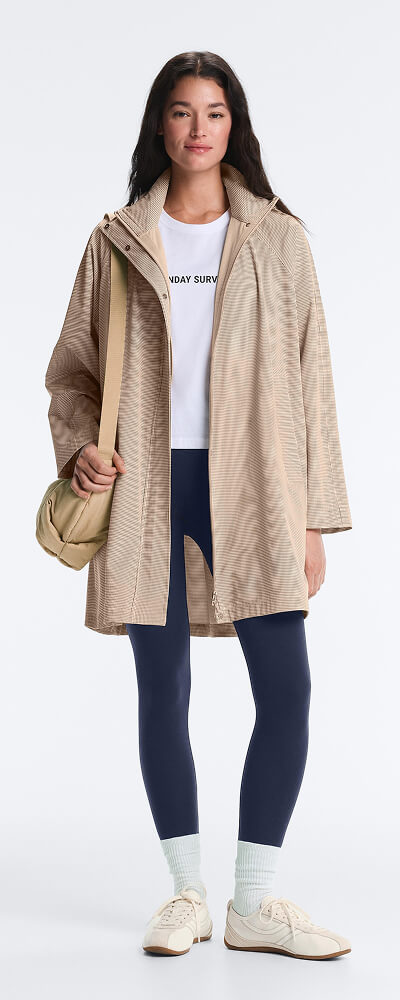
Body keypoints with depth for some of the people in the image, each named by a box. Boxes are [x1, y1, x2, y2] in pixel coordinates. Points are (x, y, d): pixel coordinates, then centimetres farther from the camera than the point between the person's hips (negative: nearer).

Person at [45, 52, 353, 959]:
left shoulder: (277, 239, 8)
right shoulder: (117, 242, 9)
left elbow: (310, 376, 6)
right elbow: (72, 366, 14)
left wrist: (313, 516, 1)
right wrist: (79, 443, -7)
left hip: (248, 482, 0)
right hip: (148, 487, 1)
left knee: (286, 685, -6)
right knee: (162, 692, 4)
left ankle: (255, 901, 6)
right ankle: (187, 892, 18)